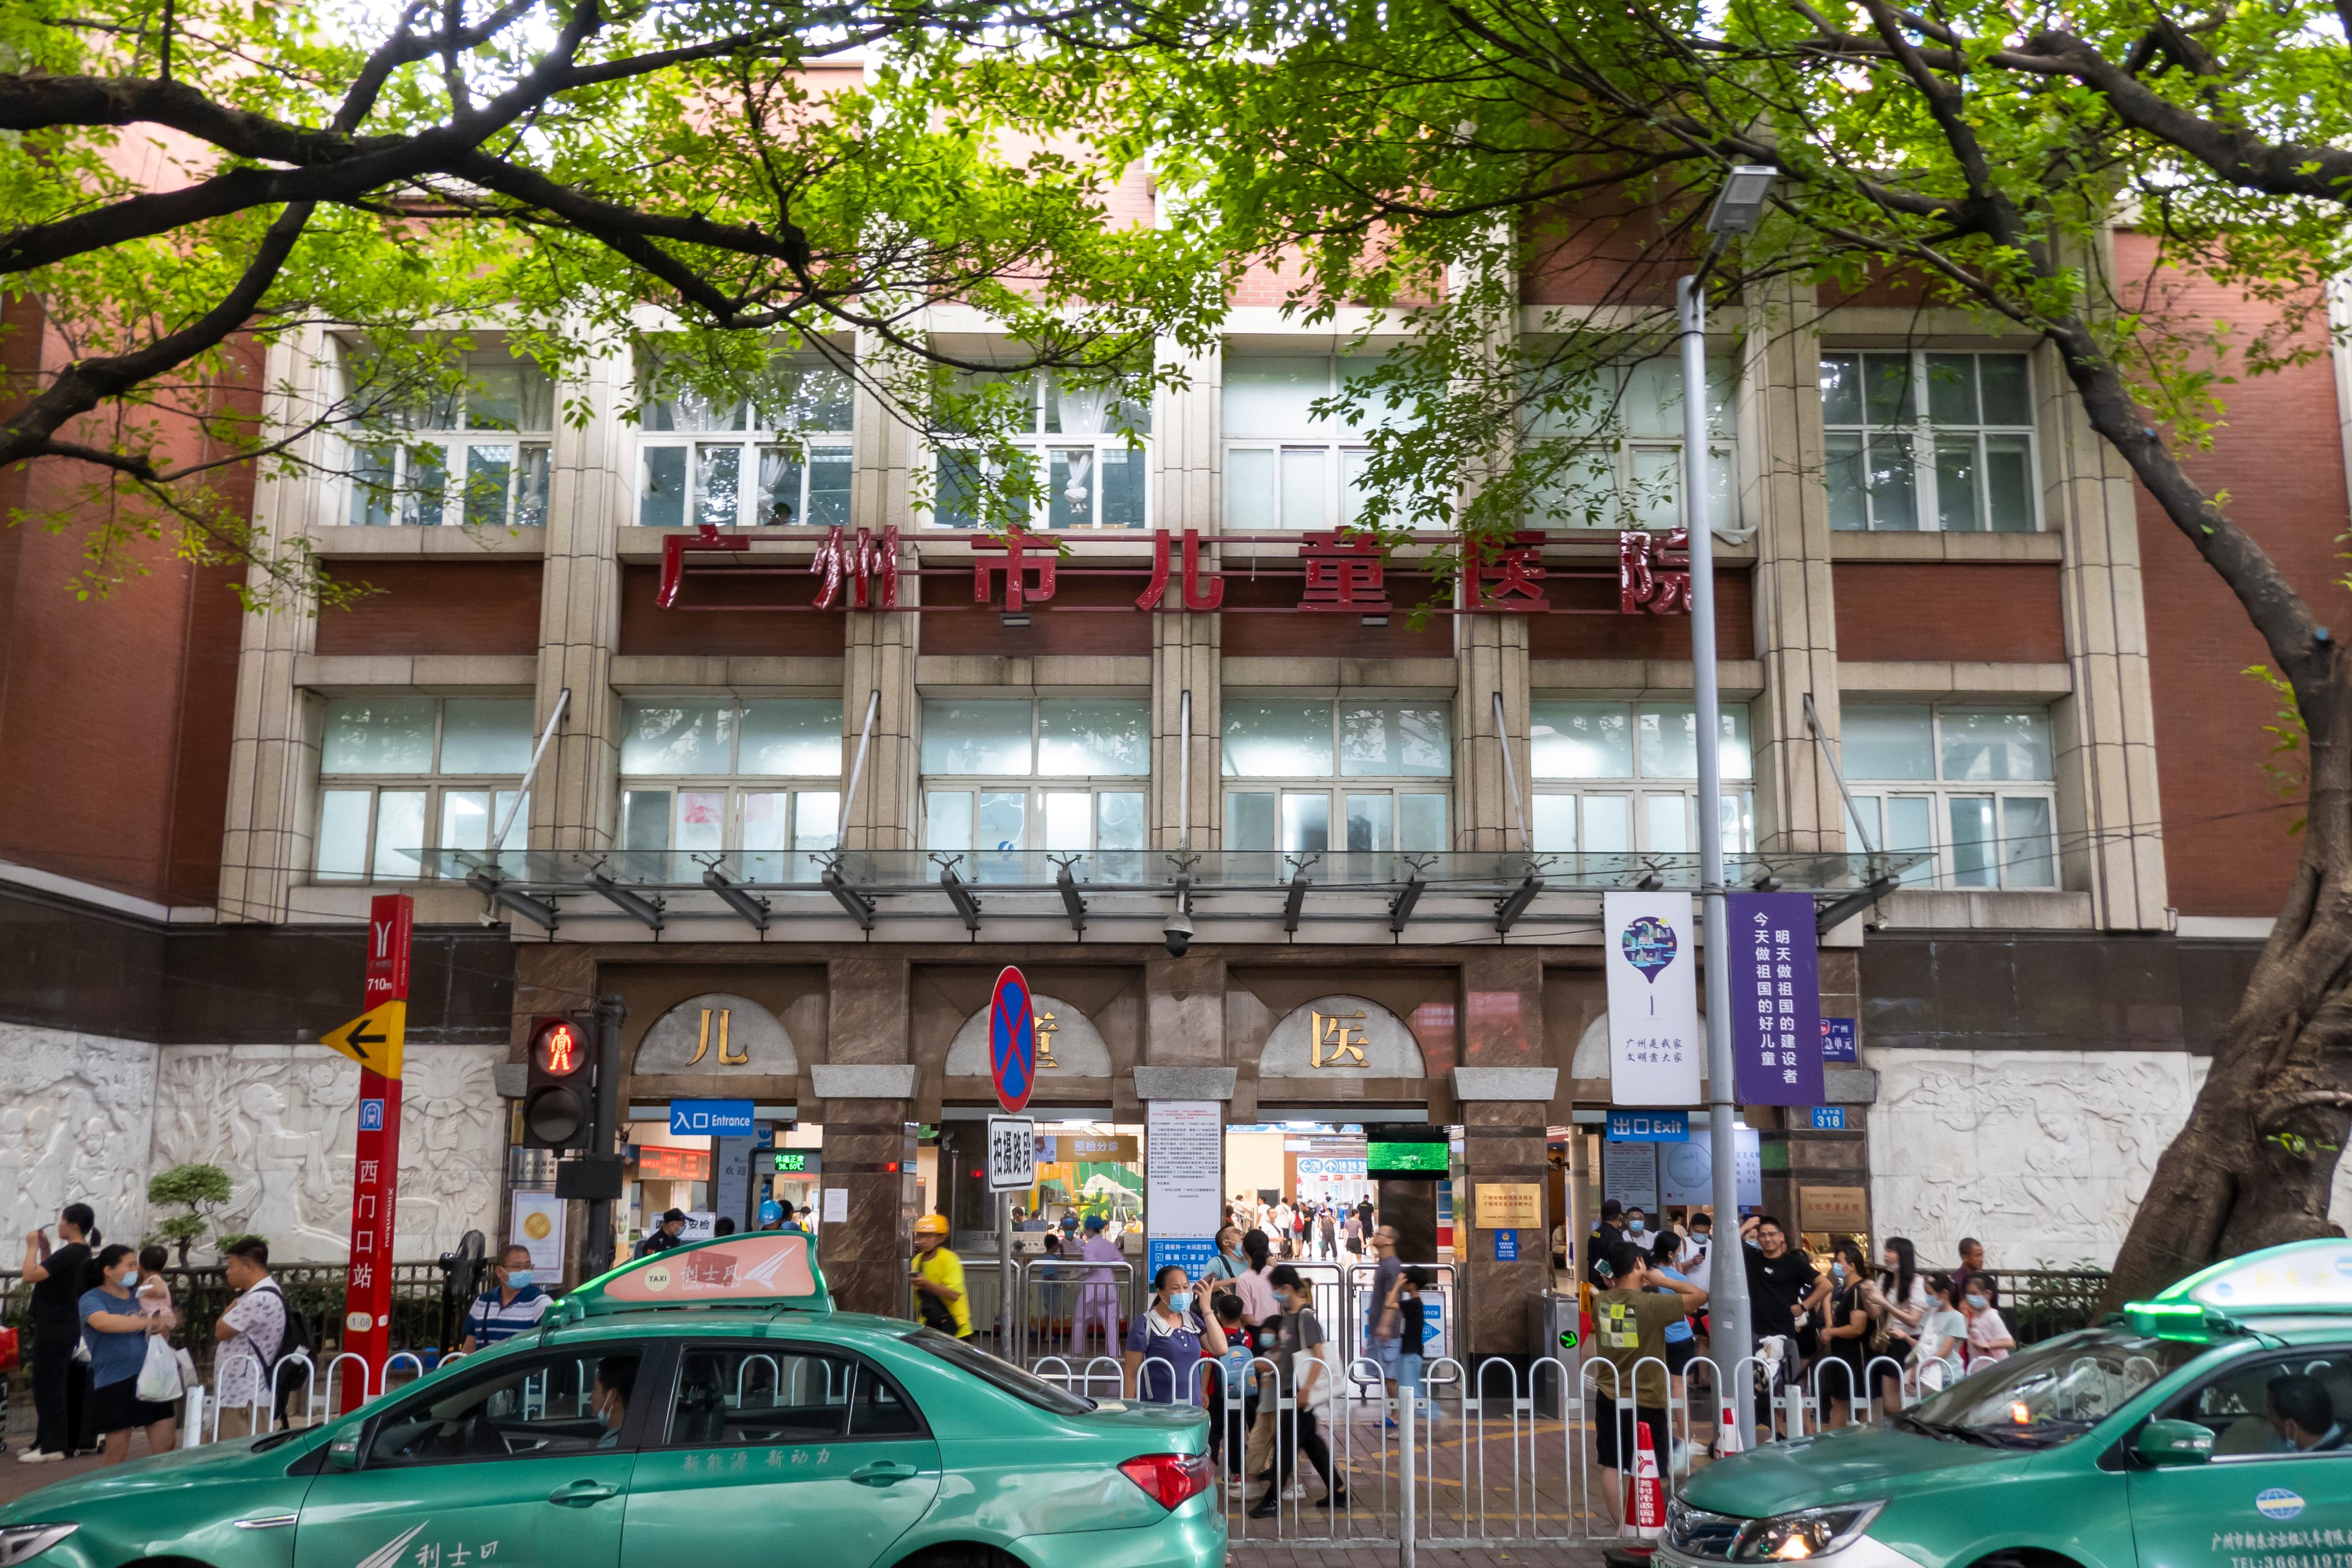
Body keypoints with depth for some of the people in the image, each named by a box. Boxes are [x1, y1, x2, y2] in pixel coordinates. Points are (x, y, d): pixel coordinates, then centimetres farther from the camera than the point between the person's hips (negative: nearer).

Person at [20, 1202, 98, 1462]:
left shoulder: (69, 1253, -19)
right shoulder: (81, 1252, 12)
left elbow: (30, 1276, -24)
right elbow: (49, 1275, 22)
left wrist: (32, 1247, -11)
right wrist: (44, 1248, 11)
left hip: (55, 1329, -10)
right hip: (65, 1326, 10)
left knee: (48, 1385, -7)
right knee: (58, 1385, 15)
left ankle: (53, 1446, -6)